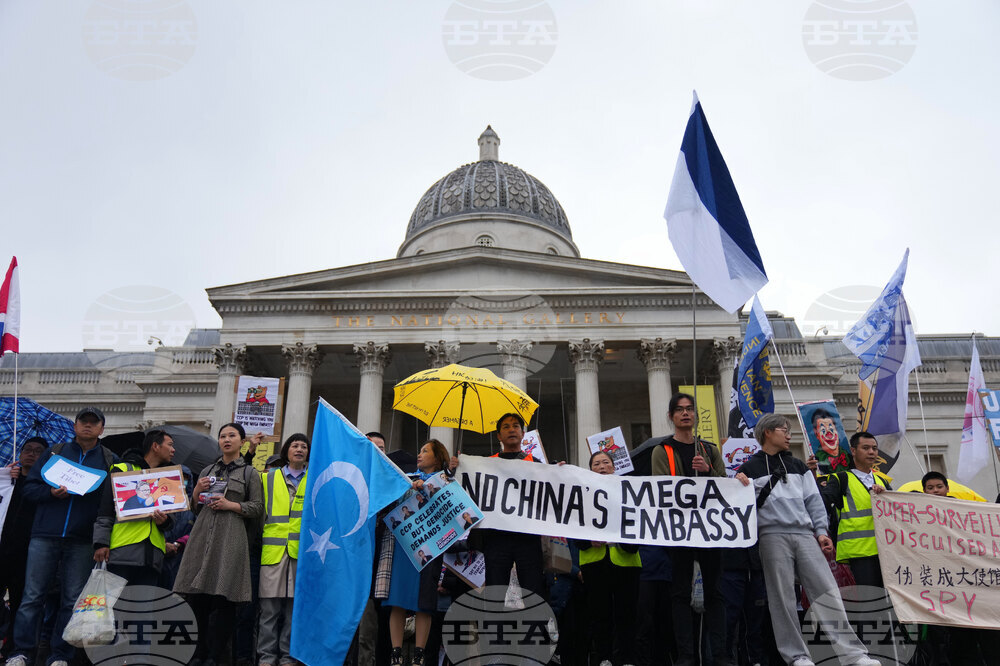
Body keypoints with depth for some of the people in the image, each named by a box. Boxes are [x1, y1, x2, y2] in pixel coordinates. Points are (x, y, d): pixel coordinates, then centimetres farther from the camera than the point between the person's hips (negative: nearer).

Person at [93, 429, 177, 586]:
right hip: (124, 552, -5)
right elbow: (104, 512, 0)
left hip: (152, 556, 5)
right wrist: (101, 543, -9)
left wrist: (164, 521, -3)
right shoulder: (123, 469, 6)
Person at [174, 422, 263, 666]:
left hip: (230, 538, -3)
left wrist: (231, 504, -8)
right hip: (203, 536, 4)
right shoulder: (207, 471, 20)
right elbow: (195, 508, 23)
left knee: (224, 597, -7)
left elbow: (257, 507, 4)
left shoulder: (249, 473, 9)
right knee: (197, 597, -1)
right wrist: (197, 491, 4)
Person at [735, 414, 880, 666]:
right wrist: (739, 486, -11)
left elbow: (814, 500, 17)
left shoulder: (798, 466, 22)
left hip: (805, 535, 3)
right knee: (782, 598, -4)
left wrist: (821, 531, 5)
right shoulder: (749, 469, 10)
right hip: (772, 535, -3)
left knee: (828, 592, -4)